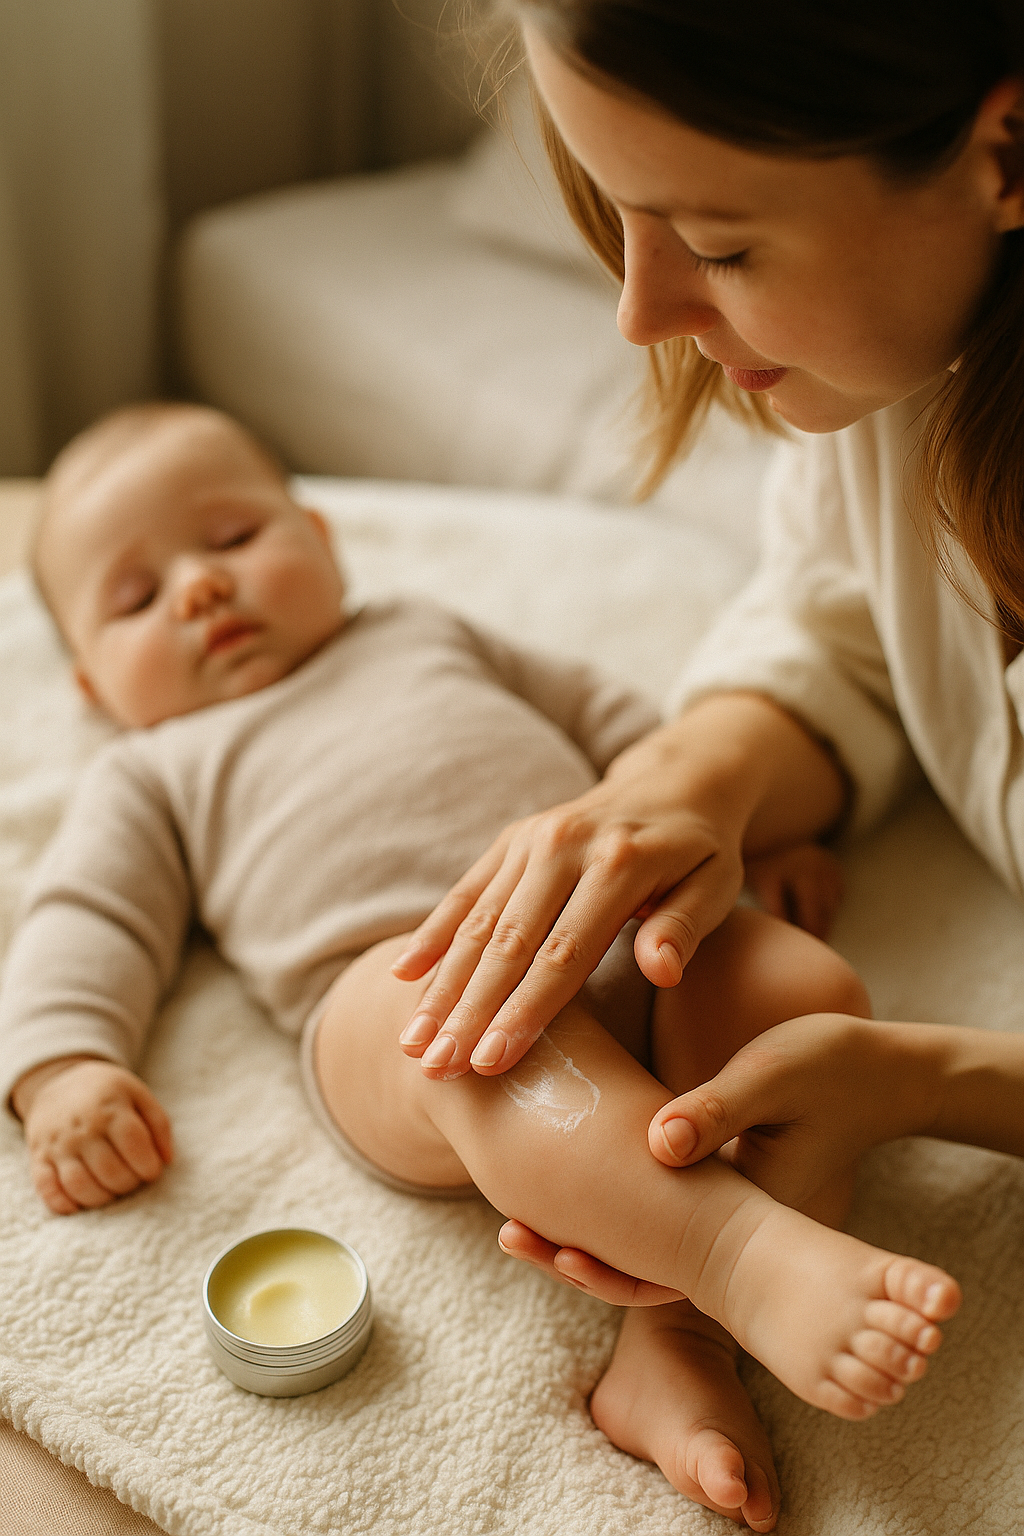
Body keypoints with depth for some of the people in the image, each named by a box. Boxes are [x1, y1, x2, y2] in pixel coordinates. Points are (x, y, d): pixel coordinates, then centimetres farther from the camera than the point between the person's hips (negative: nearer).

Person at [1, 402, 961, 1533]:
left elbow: (603, 717, 37)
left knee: (808, 988, -23)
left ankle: (682, 1338, -33)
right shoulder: (152, 777, 29)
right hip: (398, 976, -4)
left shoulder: (432, 635, 37)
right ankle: (749, 1253, -52)